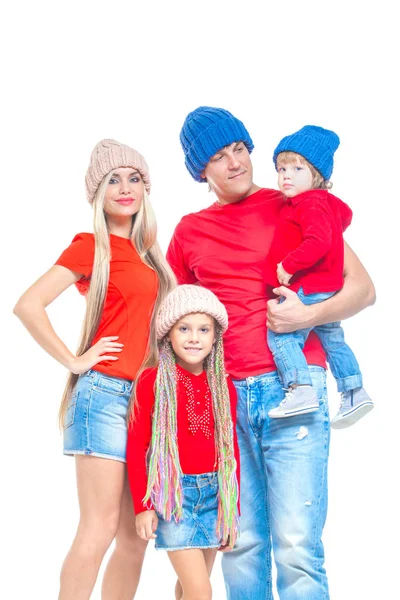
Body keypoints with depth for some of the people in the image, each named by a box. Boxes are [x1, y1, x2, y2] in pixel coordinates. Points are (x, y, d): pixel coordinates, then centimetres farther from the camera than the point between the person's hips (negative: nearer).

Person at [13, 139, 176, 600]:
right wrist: (74, 361, -11)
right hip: (105, 392, -7)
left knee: (136, 532, 10)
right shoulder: (90, 246, -4)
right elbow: (28, 305, -14)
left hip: (146, 396, 7)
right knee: (100, 527, -7)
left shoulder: (146, 251, 15)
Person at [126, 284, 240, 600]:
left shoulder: (223, 385, 6)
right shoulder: (152, 381, -5)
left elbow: (230, 447, 10)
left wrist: (232, 509, 9)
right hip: (172, 492, -4)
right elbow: (136, 447, -4)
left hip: (214, 492, 4)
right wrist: (142, 506, -7)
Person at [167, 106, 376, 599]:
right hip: (224, 396, 3)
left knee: (296, 545, -7)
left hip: (291, 389, -3)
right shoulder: (189, 232, 15)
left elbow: (363, 288, 3)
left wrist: (309, 315, -14)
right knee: (241, 543, 6)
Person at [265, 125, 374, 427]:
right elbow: (345, 214, 34)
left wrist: (289, 266, -27)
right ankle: (354, 393, 26)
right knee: (333, 339, 20)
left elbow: (318, 242, -32)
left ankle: (301, 390, -23)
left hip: (307, 290, -11)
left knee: (280, 335, -14)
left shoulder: (311, 205, -19)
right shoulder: (328, 202, 14)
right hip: (328, 290, 11)